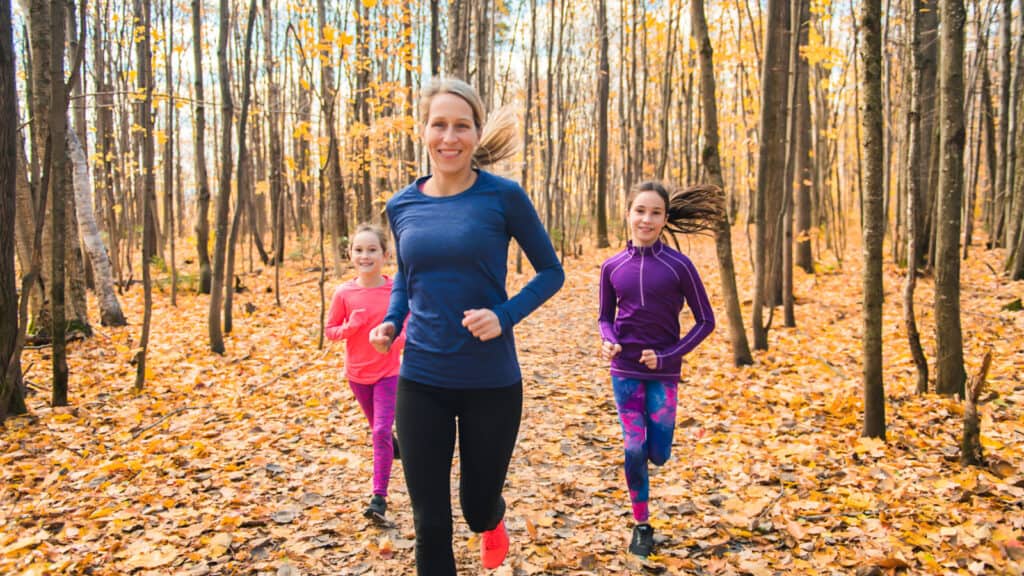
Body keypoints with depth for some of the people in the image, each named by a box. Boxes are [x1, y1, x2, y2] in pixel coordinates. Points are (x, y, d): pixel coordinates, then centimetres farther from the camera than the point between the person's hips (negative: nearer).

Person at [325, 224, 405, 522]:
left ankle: (379, 497, -4)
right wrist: (350, 327, -21)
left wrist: (399, 338, -19)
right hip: (357, 373, 3)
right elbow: (330, 330, 0)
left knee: (381, 432, -10)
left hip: (388, 372, -2)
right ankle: (397, 446, 53)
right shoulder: (343, 293, -9)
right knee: (378, 429, 21)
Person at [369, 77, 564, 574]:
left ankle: (492, 520, 54)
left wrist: (505, 315, -18)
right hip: (420, 382, 3)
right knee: (430, 523, 7)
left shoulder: (502, 196, -9)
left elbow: (551, 272, -1)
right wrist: (391, 322, -2)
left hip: (492, 382, -2)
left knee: (477, 505, 16)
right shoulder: (403, 206, 2)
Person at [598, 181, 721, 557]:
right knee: (633, 450, 2)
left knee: (657, 454, 5)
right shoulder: (612, 267, -2)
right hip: (625, 370, 1)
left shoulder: (679, 266, -9)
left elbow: (705, 321, -3)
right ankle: (642, 525, 21)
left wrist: (668, 356, -12)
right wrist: (609, 342, -13)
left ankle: (650, 434, 42)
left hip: (663, 372, -1)